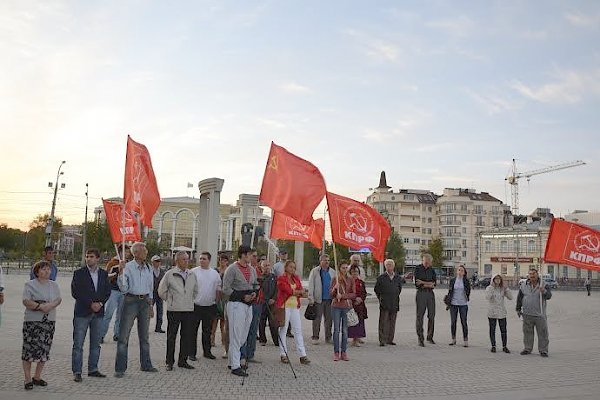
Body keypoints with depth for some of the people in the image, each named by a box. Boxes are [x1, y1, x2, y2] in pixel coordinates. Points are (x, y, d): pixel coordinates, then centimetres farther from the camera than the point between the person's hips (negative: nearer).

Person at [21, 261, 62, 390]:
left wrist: (51, 305, -14)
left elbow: (59, 299, 6)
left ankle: (37, 377, 18)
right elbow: (26, 301, -11)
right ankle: (28, 379, 4)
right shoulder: (30, 285, -1)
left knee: (45, 349, 6)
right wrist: (40, 306, -22)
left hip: (49, 321, 4)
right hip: (32, 321, -4)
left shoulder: (54, 285, 13)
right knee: (29, 349, -4)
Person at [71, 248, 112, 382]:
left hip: (98, 312, 4)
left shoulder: (103, 274, 9)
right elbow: (75, 292, -9)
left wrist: (100, 303, -10)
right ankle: (77, 372, 4)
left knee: (95, 344, 10)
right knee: (78, 344, -2)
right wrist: (90, 304, -14)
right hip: (82, 312, -4)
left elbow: (108, 292, 8)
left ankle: (93, 369, 20)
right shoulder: (79, 273, -3)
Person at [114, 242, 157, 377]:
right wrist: (121, 272, -23)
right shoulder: (127, 267, -8)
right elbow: (123, 288, -12)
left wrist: (150, 305, 16)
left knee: (144, 335, 14)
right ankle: (120, 368, 3)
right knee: (124, 335, -3)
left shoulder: (148, 268, 9)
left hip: (145, 301, 5)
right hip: (131, 301, -5)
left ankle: (146, 365, 24)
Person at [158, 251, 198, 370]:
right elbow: (161, 291, 4)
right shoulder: (169, 274, -3)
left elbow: (195, 291, 25)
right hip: (174, 310, -4)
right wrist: (170, 300, 5)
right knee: (171, 336, 2)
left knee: (187, 336, 6)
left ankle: (183, 361, 17)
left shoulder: (192, 275, 11)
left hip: (189, 310, 4)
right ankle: (169, 362, 12)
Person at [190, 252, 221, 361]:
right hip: (196, 306, -3)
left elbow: (218, 289, 13)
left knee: (207, 330, 12)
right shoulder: (193, 272, -2)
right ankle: (192, 353, 9)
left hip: (210, 307, 3)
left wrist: (216, 302, 7)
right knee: (193, 330, 1)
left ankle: (207, 351, 22)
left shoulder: (215, 273, 8)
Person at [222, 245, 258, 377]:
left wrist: (254, 293, 3)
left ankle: (232, 361, 24)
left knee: (243, 336, 12)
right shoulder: (232, 269, -9)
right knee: (236, 336, -6)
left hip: (248, 305, 8)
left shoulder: (252, 270, 13)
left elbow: (255, 284, 25)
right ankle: (235, 366, -3)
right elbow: (226, 289, -11)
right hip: (236, 304, -8)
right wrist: (242, 296, -17)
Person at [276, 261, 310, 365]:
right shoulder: (281, 279, -3)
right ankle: (283, 355, 9)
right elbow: (289, 290, -15)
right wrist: (299, 291, -1)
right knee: (283, 330, 1)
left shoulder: (296, 278, 15)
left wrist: (294, 292, -13)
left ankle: (302, 355, 3)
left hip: (295, 306, 5)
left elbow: (302, 293, 6)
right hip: (285, 306, -5)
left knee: (298, 330, 3)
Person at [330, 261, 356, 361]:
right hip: (336, 307, -1)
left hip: (347, 307, 1)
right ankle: (336, 352, 6)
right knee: (336, 330, 0)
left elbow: (354, 294, 2)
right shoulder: (335, 279, 3)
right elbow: (331, 294, 3)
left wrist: (343, 296, -11)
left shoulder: (350, 280, 5)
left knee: (345, 330, 2)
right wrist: (335, 288, -17)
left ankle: (344, 352, 9)